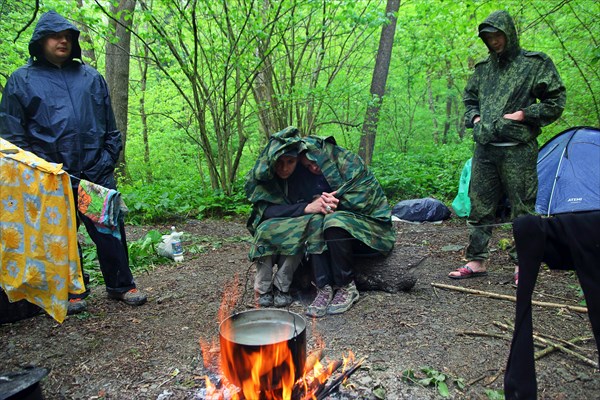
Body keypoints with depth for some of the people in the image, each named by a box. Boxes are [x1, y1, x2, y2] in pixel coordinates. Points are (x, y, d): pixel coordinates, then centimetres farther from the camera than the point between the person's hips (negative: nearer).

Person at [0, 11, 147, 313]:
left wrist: (107, 161, 4)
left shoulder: (91, 77, 14)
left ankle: (120, 285, 18)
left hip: (97, 175, 1)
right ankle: (72, 291, 25)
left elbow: (111, 129, 14)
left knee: (110, 231, 4)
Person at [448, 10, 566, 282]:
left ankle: (522, 264, 13)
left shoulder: (535, 63, 3)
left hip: (518, 150, -4)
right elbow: (469, 99, 28)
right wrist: (474, 117, 8)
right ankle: (476, 261, 15)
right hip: (485, 149, 4)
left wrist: (522, 115, -9)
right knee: (480, 207, 6)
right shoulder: (483, 68, 16)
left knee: (522, 209, 1)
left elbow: (556, 102, 3)